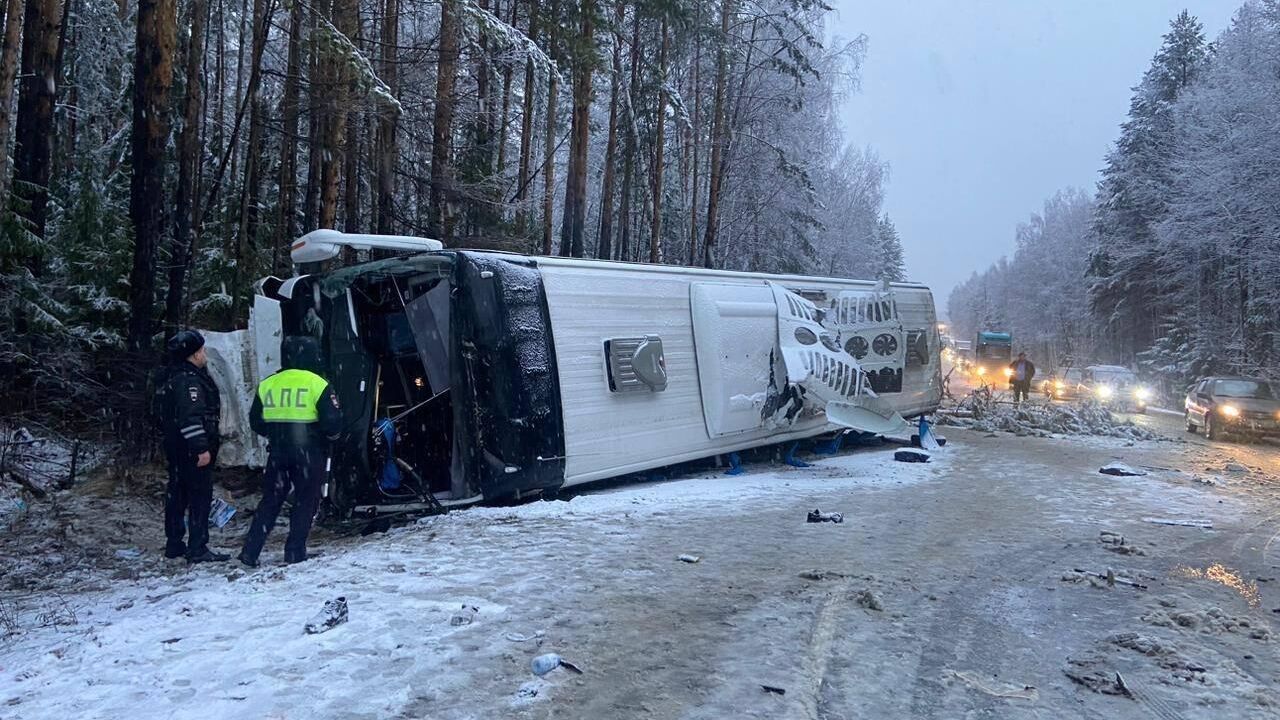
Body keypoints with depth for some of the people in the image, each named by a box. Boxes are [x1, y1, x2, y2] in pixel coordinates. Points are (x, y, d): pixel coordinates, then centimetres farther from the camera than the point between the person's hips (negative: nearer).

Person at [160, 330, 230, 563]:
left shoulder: (174, 378, 16)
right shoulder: (189, 380, -17)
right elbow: (190, 418, -25)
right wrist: (201, 448, -25)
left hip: (176, 448, 11)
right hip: (192, 449, -11)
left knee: (177, 494, 16)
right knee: (200, 495, -7)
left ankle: (174, 544, 25)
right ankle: (197, 549, -5)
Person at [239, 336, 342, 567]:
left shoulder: (267, 385, 4)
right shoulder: (317, 384, -10)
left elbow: (255, 421, 10)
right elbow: (333, 422, -13)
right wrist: (330, 435, 8)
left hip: (278, 453, 4)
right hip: (310, 453, -4)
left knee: (270, 501, 14)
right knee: (306, 501, 9)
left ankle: (250, 552, 12)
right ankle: (295, 551, 8)